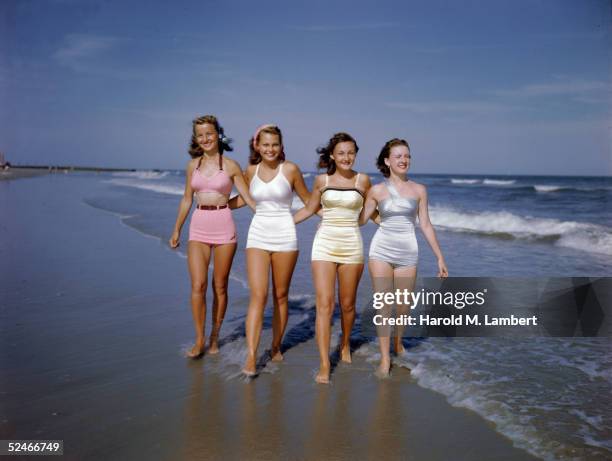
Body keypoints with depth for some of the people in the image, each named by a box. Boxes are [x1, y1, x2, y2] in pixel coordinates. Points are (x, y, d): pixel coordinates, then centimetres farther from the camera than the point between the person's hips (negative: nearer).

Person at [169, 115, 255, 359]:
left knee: (220, 286, 5)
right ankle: (199, 340, 6)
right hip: (198, 228, 2)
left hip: (223, 226, -2)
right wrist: (177, 229, 19)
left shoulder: (230, 166, -1)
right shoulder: (192, 165, 9)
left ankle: (214, 337, 21)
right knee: (198, 285, -6)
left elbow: (248, 198, 1)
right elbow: (187, 200, 17)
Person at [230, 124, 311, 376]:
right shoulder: (251, 171, 7)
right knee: (258, 296, -9)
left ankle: (276, 347, 25)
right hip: (258, 235, 1)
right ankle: (251, 357, -9)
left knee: (280, 296, 8)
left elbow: (308, 200, 8)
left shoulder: (290, 169, -2)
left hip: (284, 236, -1)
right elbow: (244, 198, 24)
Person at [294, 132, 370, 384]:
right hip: (324, 244, 0)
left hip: (351, 245, 0)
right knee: (324, 304, -7)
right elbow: (309, 209, 16)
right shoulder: (322, 180, 4)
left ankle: (345, 344, 39)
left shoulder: (362, 180, 3)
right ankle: (324, 365, -2)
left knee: (347, 304, 9)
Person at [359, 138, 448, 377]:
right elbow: (360, 219, 9)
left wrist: (440, 257, 5)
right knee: (383, 305, -3)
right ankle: (385, 359, 9)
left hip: (407, 252, 1)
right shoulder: (377, 190, 1)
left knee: (403, 307, 9)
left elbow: (425, 225, 6)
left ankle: (398, 340, 40)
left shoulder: (419, 190, 4)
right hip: (381, 251, -1)